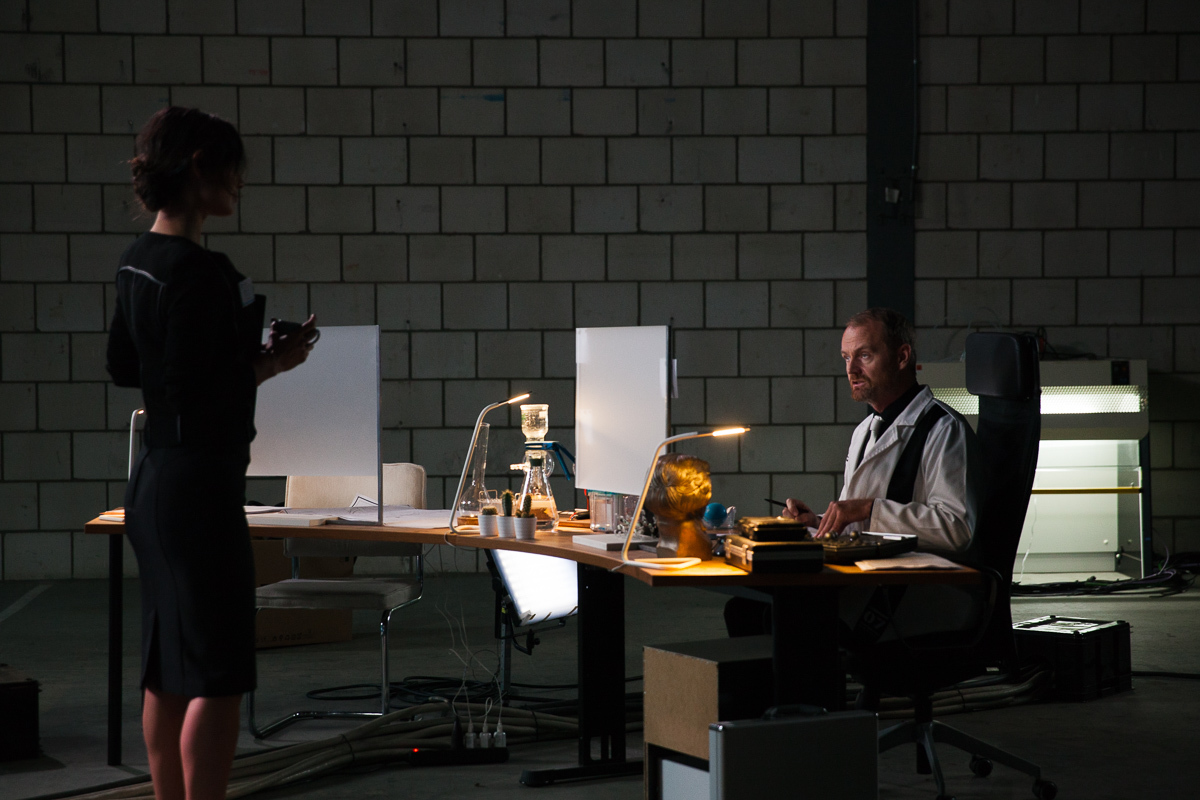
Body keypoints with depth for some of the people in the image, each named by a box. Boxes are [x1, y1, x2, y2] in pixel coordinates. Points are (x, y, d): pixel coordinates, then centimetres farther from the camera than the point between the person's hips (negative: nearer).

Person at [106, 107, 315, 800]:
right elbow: (194, 394, -24)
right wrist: (271, 362, -10)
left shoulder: (138, 262, 10)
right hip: (200, 483, -10)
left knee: (167, 669, 16)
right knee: (218, 677, -4)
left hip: (153, 482, 10)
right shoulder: (201, 272, -19)